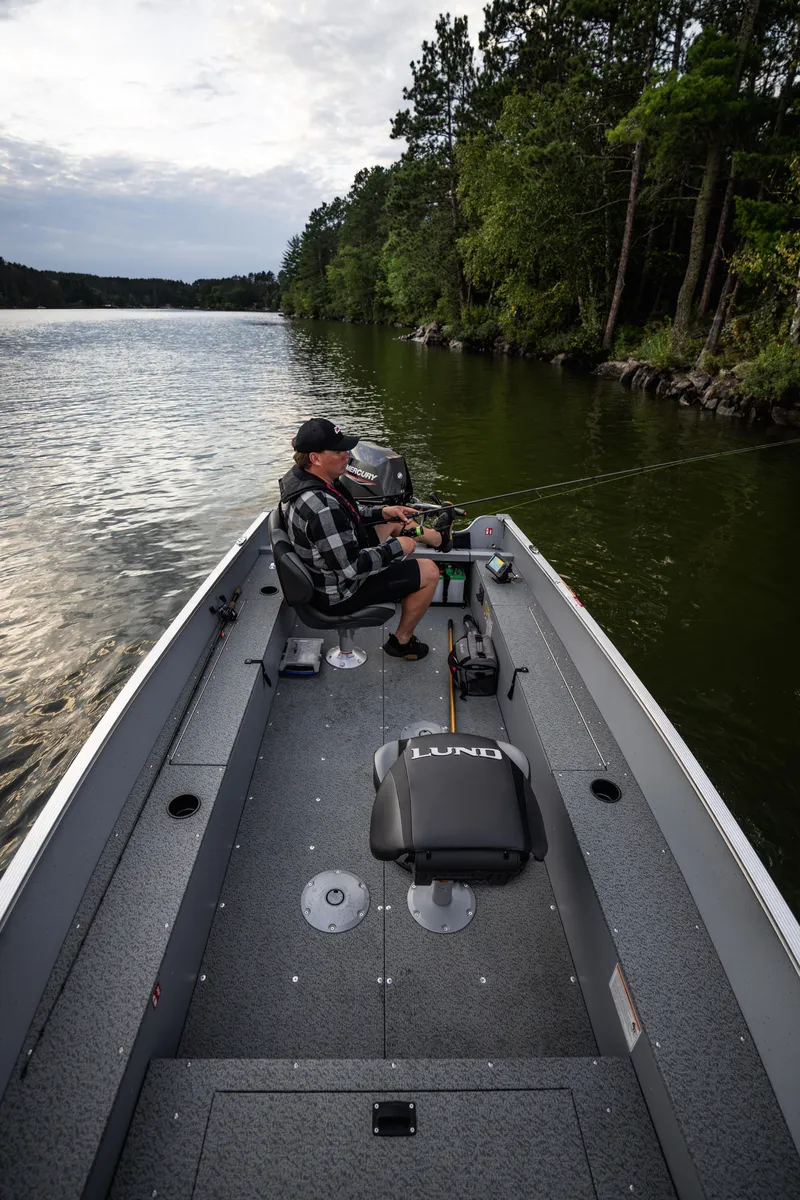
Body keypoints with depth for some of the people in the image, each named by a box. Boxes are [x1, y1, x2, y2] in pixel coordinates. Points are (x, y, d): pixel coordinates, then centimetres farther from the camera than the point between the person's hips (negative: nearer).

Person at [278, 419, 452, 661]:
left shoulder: (300, 478, -6)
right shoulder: (322, 507, -37)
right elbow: (351, 568, -32)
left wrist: (382, 511, 5)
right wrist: (396, 547, -20)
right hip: (340, 593, -10)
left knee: (398, 525, 19)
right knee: (429, 572, -3)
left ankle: (438, 538, 50)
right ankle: (401, 642, 14)